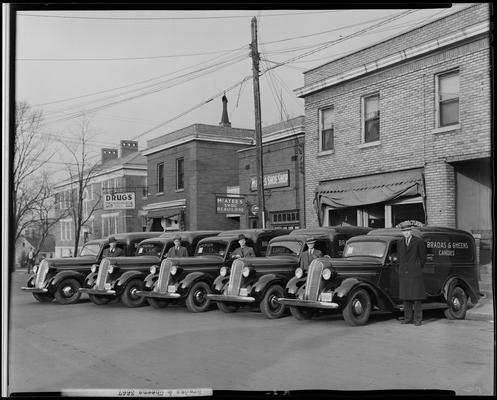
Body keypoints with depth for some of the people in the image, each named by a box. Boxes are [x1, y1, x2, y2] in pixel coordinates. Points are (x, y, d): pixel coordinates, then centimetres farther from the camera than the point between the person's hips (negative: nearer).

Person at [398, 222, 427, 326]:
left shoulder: (419, 242, -2)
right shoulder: (400, 243, 12)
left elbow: (423, 257, 4)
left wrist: (417, 269, 8)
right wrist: (402, 269, 15)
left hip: (415, 273, -5)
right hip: (403, 273, 5)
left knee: (416, 297, -3)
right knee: (405, 297, 5)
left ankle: (417, 319, 1)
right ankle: (408, 318, 11)